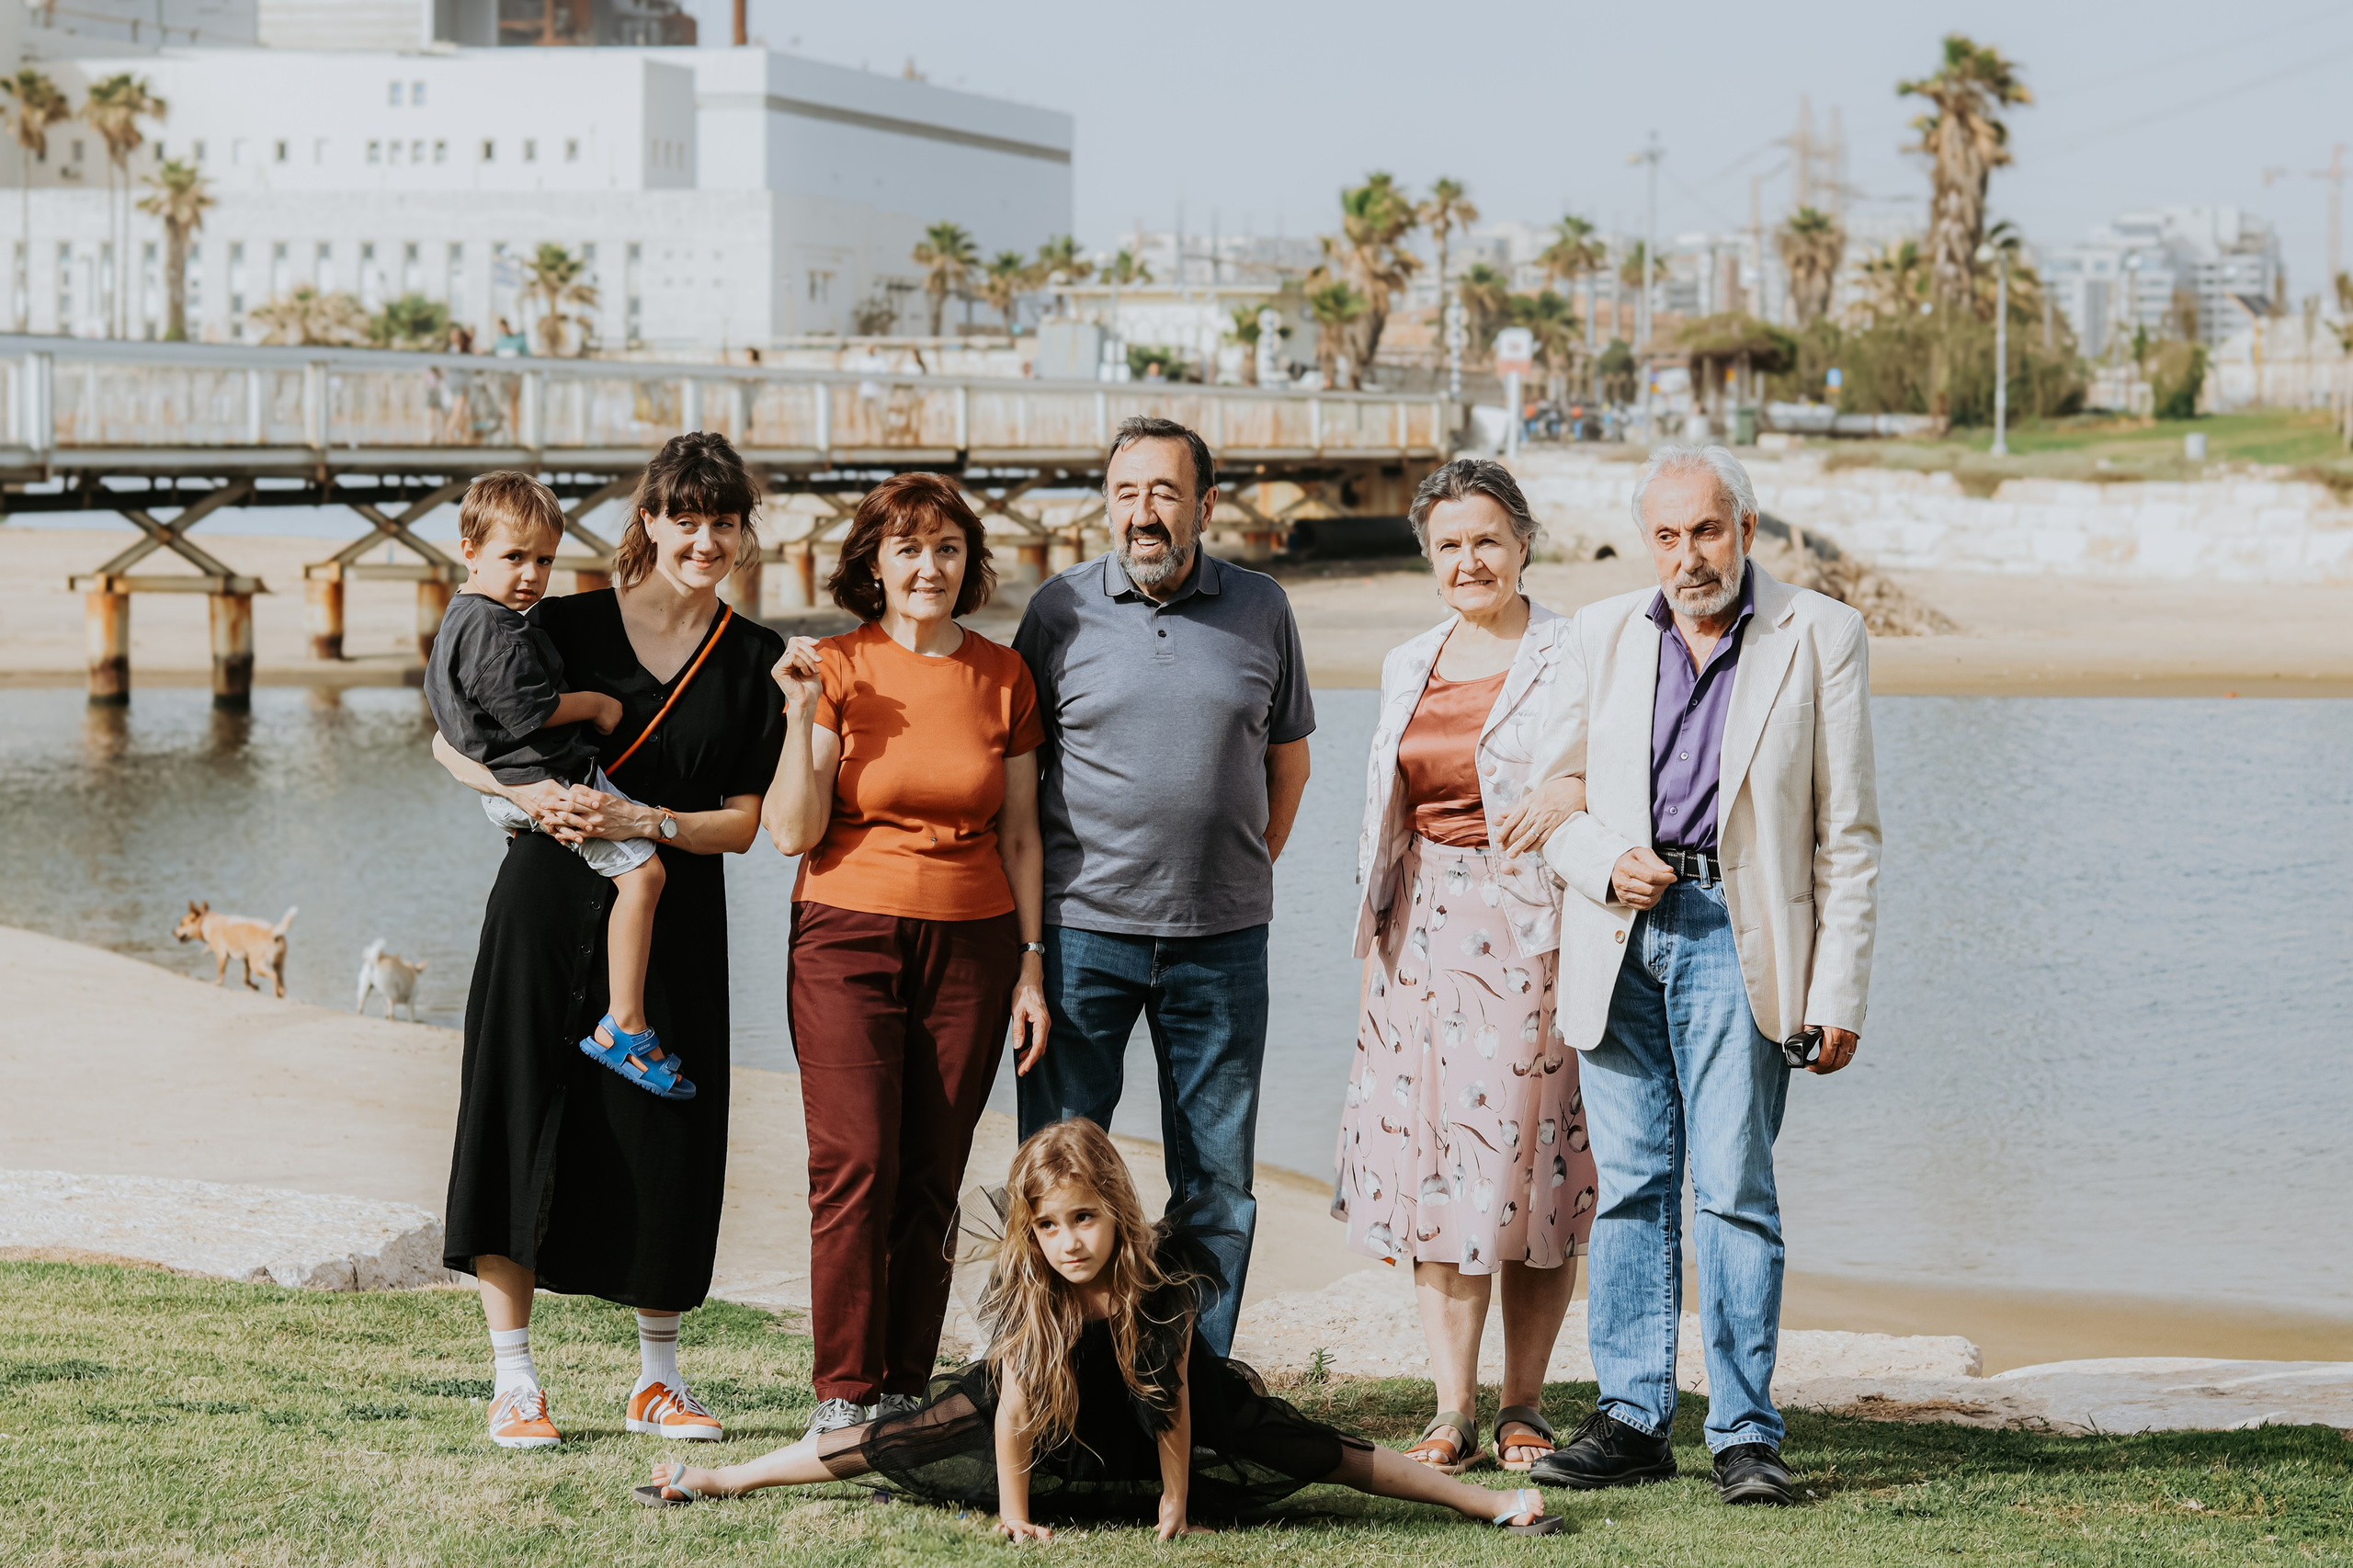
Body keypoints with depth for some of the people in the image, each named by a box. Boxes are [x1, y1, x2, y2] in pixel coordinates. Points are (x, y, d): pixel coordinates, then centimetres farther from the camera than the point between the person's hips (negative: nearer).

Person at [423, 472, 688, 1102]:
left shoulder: (461, 620, 16)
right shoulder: (498, 630, -20)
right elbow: (527, 710, -26)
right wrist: (597, 706, -11)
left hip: (506, 786, 11)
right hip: (549, 781, -11)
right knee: (642, 871, -20)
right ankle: (625, 1029, -22)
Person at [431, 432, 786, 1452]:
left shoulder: (755, 662, 5)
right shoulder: (569, 624, 0)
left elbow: (743, 824, 2)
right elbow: (454, 742, 5)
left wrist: (641, 822, -14)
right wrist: (528, 792, -14)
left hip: (674, 919, 2)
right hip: (549, 906, -1)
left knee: (664, 1141, 4)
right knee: (519, 1122, -4)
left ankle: (656, 1378, 20)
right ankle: (514, 1379, 5)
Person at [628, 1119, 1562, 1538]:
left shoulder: (1162, 1278, -30)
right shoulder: (1022, 1294, -27)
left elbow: (1175, 1401, -20)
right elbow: (1010, 1411, -19)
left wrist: (1177, 1506, -13)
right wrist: (1014, 1515, -14)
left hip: (1152, 1413, -1)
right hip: (1052, 1414, 1)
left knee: (1308, 1452, -11)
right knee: (892, 1445, -6)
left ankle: (1485, 1501, -5)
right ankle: (721, 1480, 7)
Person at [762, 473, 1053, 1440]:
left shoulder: (1003, 676, 7)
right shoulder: (837, 668, -1)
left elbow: (1019, 835, 11)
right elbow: (792, 833, -6)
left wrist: (1032, 966, 7)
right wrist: (802, 714, -15)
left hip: (971, 944, 2)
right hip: (848, 938, -2)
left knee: (933, 1177, 1)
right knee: (856, 1164, -10)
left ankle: (906, 1389, 8)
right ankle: (843, 1394, -4)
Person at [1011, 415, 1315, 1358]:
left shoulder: (1261, 609, 5)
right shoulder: (1060, 610, 1)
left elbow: (1288, 758, 17)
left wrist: (1245, 873, 10)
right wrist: (1028, 927, 1)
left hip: (1221, 936, 2)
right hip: (1083, 928, -2)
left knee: (1217, 1177, 6)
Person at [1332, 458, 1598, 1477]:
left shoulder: (1575, 658, -2)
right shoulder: (1408, 667, 15)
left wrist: (1571, 802, -24)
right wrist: (1372, 946, 16)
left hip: (1532, 928, -5)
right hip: (1426, 933, 5)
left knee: (1528, 1159, -3)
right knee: (1433, 1159, 1)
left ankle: (1524, 1404, 7)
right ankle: (1453, 1411, 5)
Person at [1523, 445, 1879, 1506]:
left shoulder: (1820, 638, 2)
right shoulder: (1601, 636, 12)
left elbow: (1847, 834, 0)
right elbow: (1555, 791, 17)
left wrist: (1840, 995, -5)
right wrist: (1606, 866, -6)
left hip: (1738, 938, -3)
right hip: (1620, 938, 3)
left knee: (1734, 1188, -6)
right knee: (1629, 1184, 4)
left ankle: (1745, 1436, -1)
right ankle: (1632, 1421, 10)